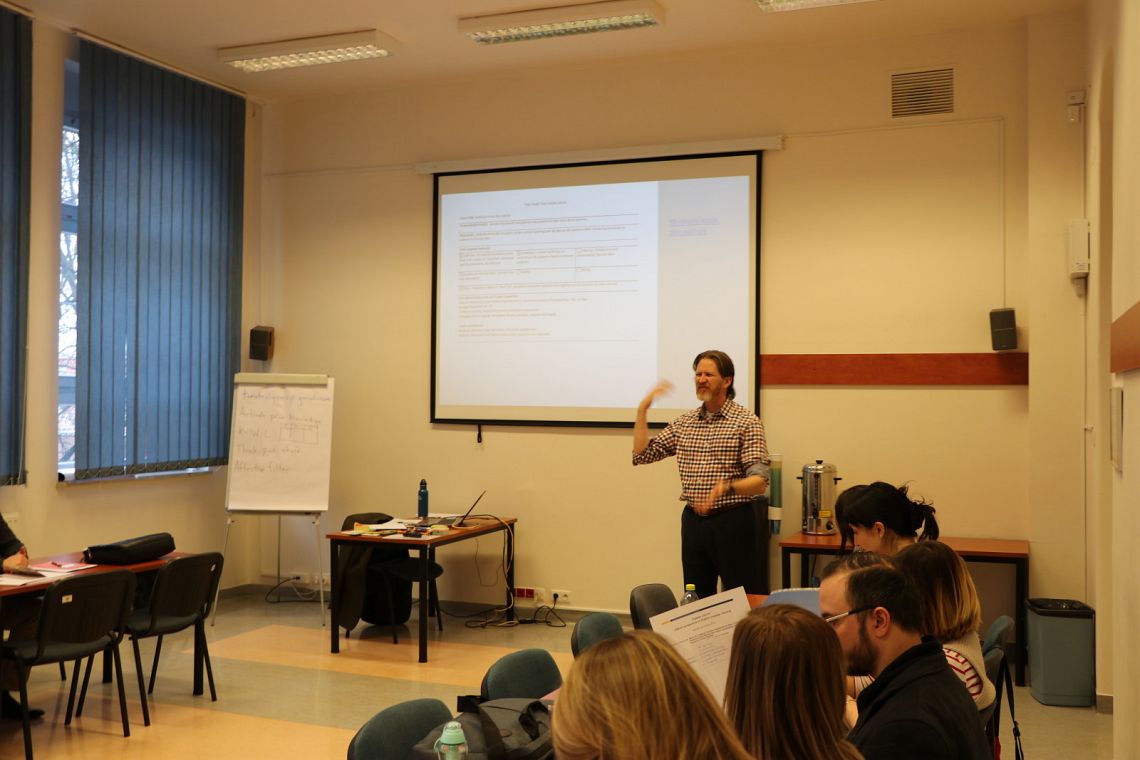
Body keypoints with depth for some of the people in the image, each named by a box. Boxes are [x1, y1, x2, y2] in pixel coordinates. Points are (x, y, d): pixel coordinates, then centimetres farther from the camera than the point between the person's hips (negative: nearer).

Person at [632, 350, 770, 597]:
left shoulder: (746, 422, -7)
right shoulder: (684, 423, 10)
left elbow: (759, 482, -14)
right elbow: (641, 454, 8)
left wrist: (727, 486, -33)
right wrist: (642, 409, 2)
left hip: (732, 520, -5)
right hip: (693, 520, 5)